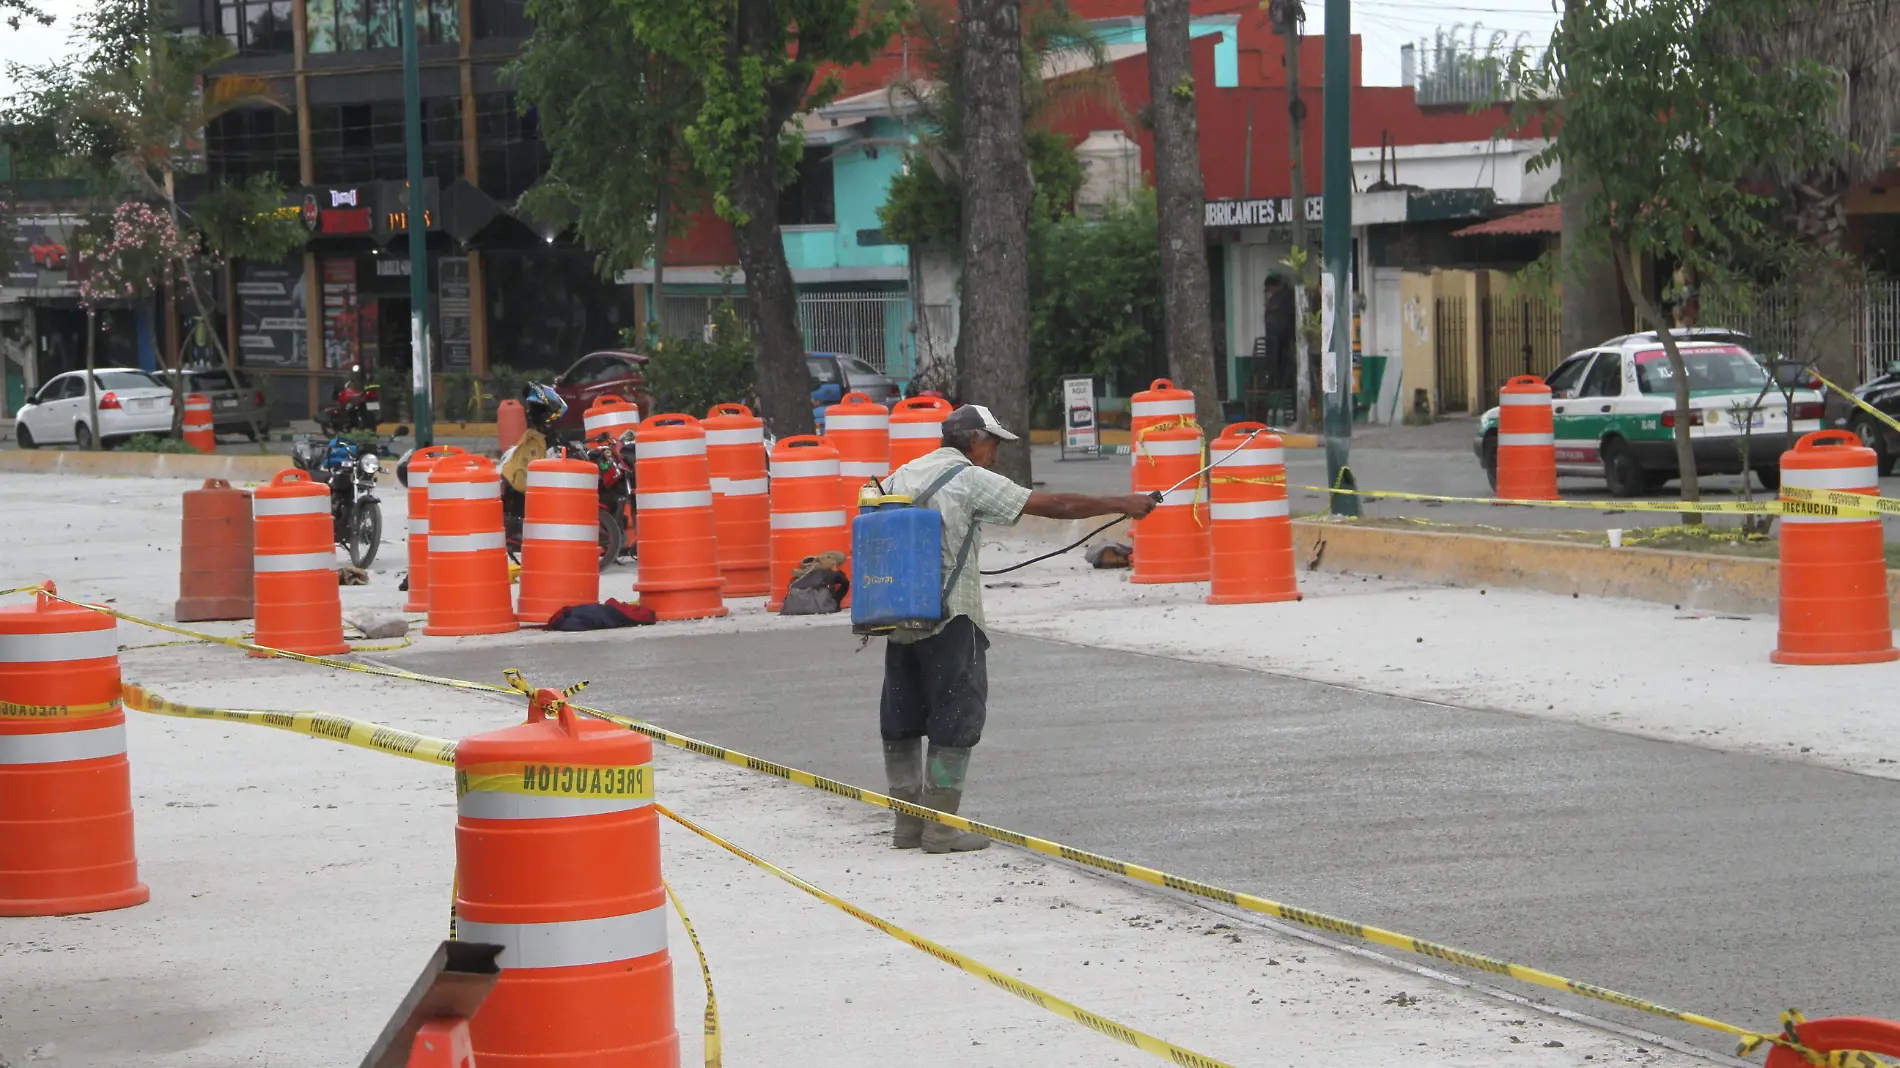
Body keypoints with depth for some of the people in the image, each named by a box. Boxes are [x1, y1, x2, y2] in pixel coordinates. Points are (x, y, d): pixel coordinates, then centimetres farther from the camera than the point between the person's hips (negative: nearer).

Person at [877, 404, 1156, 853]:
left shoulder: (900, 476, 14)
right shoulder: (970, 479, -7)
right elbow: (1052, 505, -8)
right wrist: (1122, 505, -2)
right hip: (948, 617, -7)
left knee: (902, 720, 12)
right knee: (956, 719, -2)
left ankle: (908, 824, 16)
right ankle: (941, 828, -4)